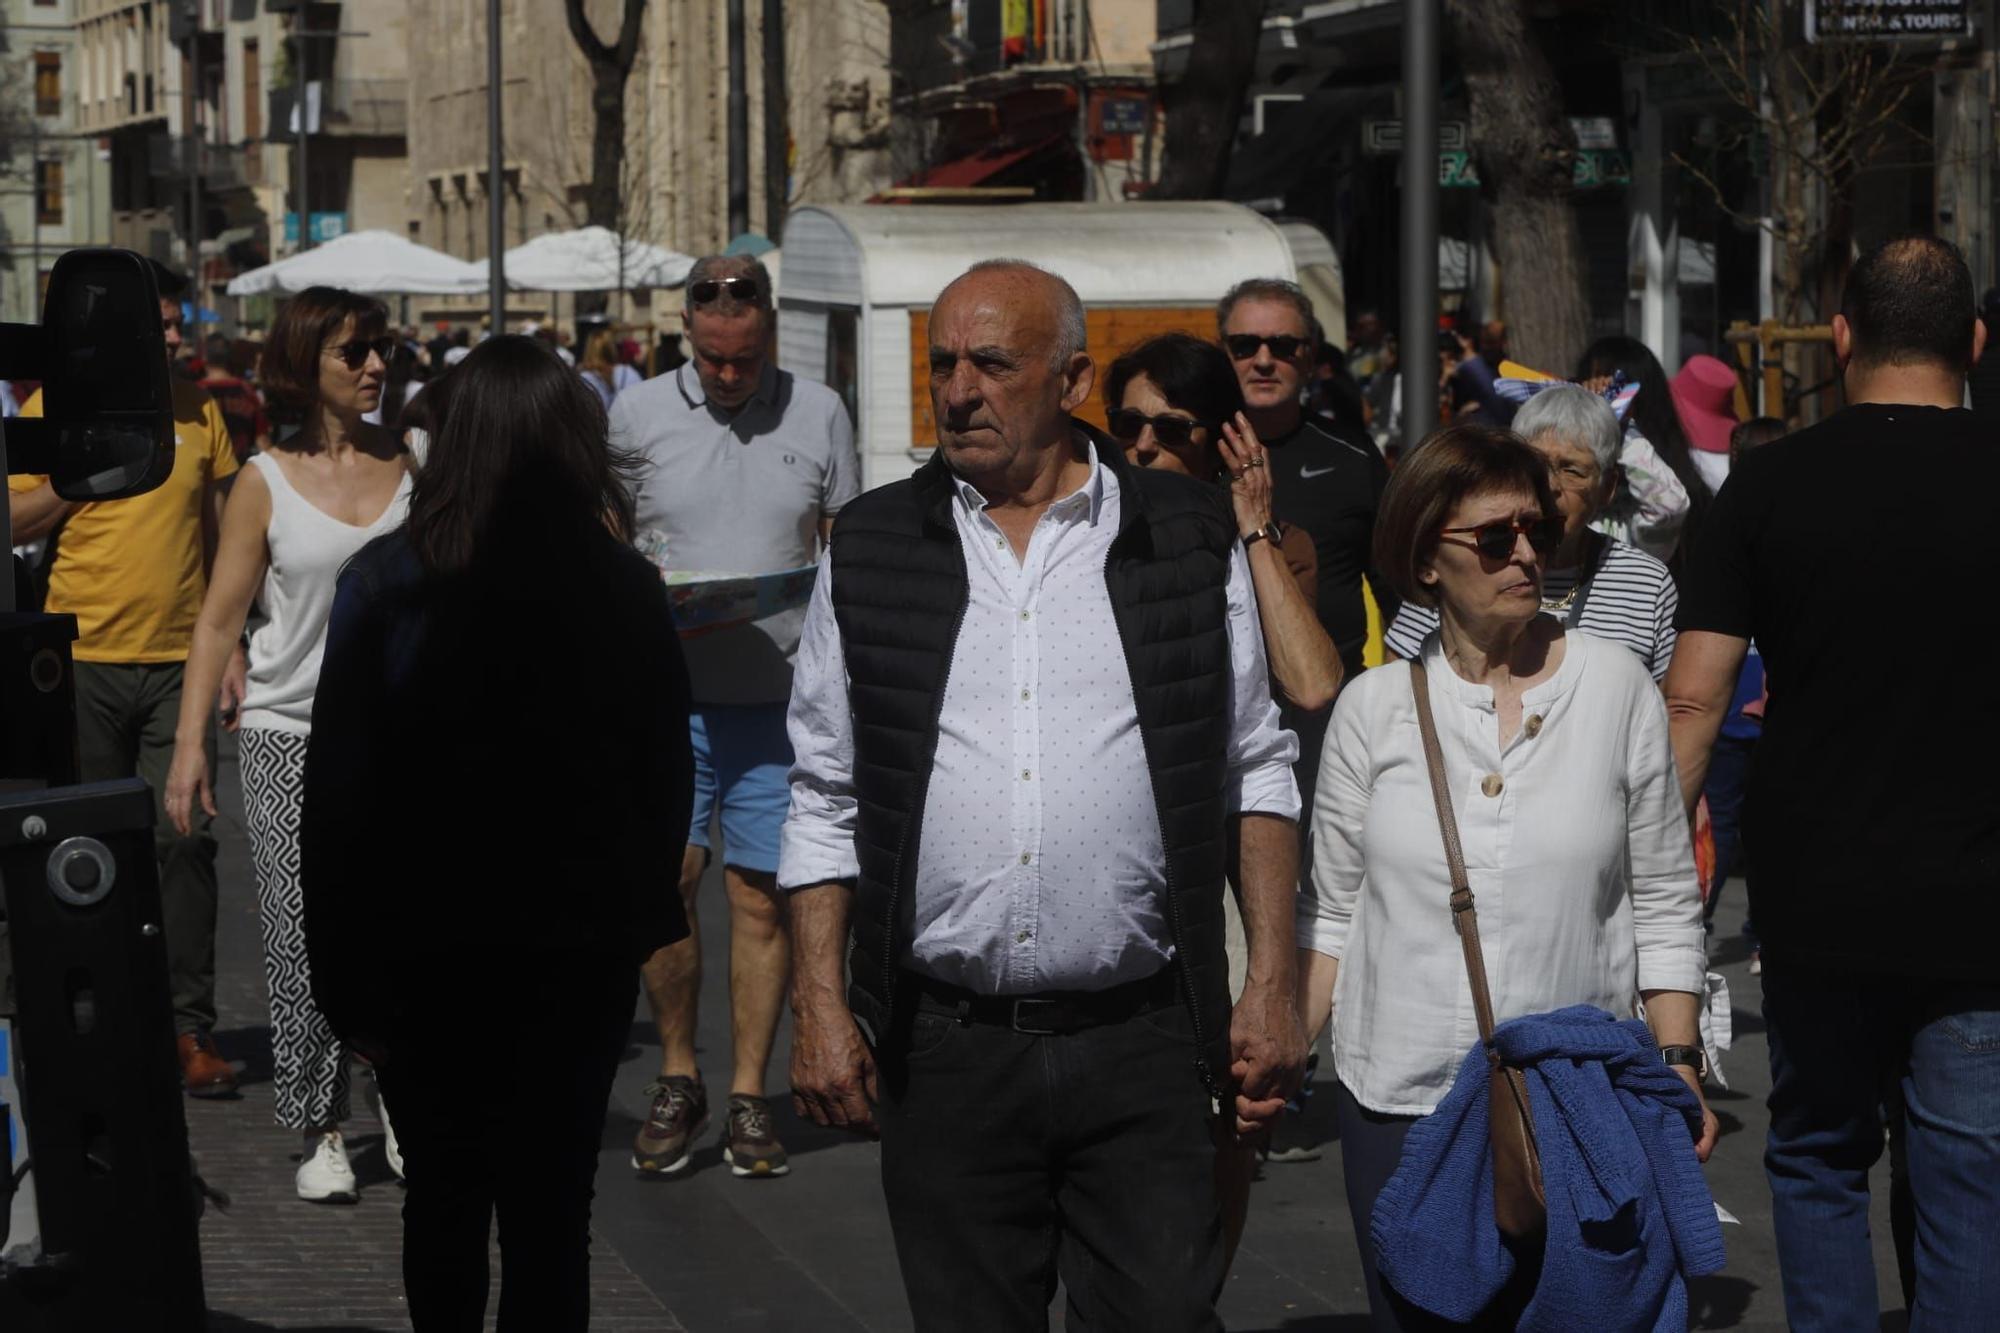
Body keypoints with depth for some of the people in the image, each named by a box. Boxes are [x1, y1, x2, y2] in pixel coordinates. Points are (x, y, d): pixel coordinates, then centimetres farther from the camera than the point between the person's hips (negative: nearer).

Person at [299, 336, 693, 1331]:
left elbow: (339, 800, -10)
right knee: (551, 1209, 6)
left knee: (443, 1196, 17)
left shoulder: (384, 585, -11)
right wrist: (639, 919, 12)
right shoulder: (625, 589, -6)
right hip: (582, 950, 1)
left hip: (428, 950, 0)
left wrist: (344, 976, -3)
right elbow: (666, 783, 0)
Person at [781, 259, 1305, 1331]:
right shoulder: (870, 552, 6)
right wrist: (820, 1006, 2)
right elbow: (824, 801, 9)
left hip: (1143, 1045, -1)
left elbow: (1254, 774, 8)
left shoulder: (1187, 542, 4)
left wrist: (1271, 985, 2)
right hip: (943, 1050, 1)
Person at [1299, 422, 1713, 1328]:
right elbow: (1333, 912, 8)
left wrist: (1679, 1065, -2)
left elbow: (1664, 905, 4)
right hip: (1398, 1100, 1)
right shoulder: (1374, 708, 3)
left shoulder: (1616, 688, 0)